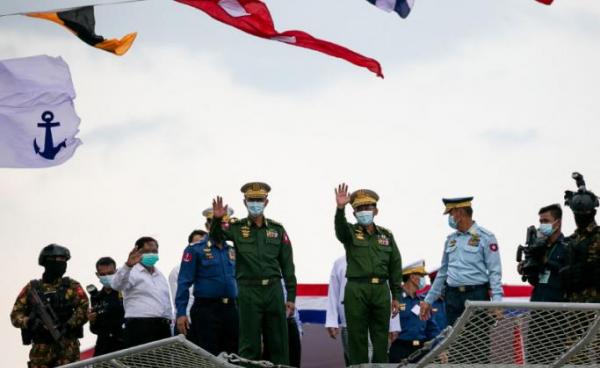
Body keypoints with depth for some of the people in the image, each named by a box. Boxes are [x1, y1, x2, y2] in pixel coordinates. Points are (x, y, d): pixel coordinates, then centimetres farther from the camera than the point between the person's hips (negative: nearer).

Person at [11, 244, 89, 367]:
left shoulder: (72, 286, 7)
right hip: (40, 348, 1)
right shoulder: (31, 288, 10)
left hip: (67, 346, -1)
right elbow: (16, 314, 8)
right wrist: (29, 322, -12)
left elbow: (84, 310, -4)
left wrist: (68, 326, -18)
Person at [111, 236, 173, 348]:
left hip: (162, 327, 7)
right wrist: (128, 265, -40)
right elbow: (116, 285, -23)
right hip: (139, 327, -7)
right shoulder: (132, 272, -1)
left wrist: (169, 321, 20)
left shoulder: (160, 275, 23)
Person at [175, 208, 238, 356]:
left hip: (231, 309, 5)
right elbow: (184, 283, -6)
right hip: (206, 309, -5)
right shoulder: (195, 249, -2)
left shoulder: (232, 251, 14)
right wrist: (181, 313, -13)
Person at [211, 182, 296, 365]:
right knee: (249, 343, 2)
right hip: (249, 290, -2)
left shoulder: (277, 228, 8)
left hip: (274, 289, 2)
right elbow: (216, 237, -14)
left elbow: (287, 264, 8)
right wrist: (217, 220, -35)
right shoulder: (237, 228, 4)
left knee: (278, 342, 5)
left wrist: (291, 296, 5)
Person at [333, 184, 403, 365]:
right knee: (357, 336, -1)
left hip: (381, 290, 2)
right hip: (356, 290, -2)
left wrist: (396, 296, 8)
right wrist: (340, 208, -40)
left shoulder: (386, 235, 13)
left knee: (381, 337, 4)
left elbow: (395, 267, 13)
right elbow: (340, 227, -20)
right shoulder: (350, 232, 6)